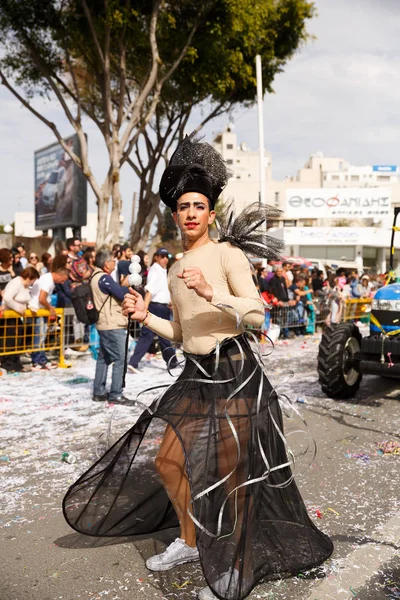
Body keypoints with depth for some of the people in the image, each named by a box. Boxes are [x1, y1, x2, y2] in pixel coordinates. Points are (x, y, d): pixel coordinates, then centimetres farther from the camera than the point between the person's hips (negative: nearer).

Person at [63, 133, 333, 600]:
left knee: (228, 471, 0)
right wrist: (145, 317, 5)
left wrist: (212, 293, -25)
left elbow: (257, 314, -14)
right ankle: (190, 542, 37)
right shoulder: (175, 271, 14)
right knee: (171, 461, 12)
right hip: (196, 375, 7)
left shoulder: (227, 253, -7)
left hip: (234, 370, -7)